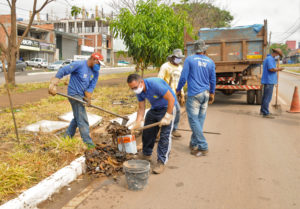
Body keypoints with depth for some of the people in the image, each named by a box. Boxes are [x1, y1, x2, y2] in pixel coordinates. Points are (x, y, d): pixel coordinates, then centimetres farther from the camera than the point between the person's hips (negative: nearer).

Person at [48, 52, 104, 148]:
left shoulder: (95, 72, 4)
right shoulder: (79, 65, -18)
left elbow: (92, 85, 0)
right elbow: (62, 71, -19)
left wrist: (87, 97, -14)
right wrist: (53, 85, -25)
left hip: (82, 96, 8)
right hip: (75, 94, -8)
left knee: (77, 117, 20)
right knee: (82, 119, -6)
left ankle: (67, 136, 36)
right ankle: (88, 142, 1)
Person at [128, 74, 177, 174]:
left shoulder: (155, 84, -32)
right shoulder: (139, 91, -8)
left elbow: (171, 99, -29)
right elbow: (141, 108, -2)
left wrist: (167, 117, -25)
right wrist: (137, 123, -15)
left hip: (167, 107, -7)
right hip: (154, 109, 7)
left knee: (165, 135, -12)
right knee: (147, 132, 11)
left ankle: (161, 162, -4)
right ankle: (146, 155, 31)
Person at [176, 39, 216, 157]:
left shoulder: (189, 59, -4)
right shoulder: (210, 62, 8)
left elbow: (183, 77, -5)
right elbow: (213, 80, 14)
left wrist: (178, 90, 10)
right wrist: (212, 93, 28)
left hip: (194, 94, -5)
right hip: (205, 94, 5)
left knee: (194, 120, -2)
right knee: (200, 120, 12)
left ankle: (203, 147, -4)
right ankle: (194, 144, 21)